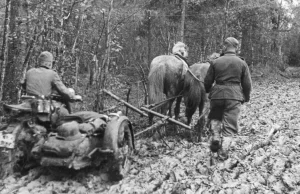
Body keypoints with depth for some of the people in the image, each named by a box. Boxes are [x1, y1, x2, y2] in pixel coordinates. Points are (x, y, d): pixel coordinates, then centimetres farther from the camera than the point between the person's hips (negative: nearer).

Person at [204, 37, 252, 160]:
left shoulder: (215, 62, 1)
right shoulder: (242, 63, 2)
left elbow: (207, 81, 5)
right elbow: (247, 84, 4)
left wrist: (207, 92, 25)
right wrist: (246, 97, 19)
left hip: (217, 94, 1)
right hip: (234, 96, 0)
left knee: (215, 117, 25)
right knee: (229, 124, 5)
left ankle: (216, 136, 5)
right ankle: (223, 152, 3)